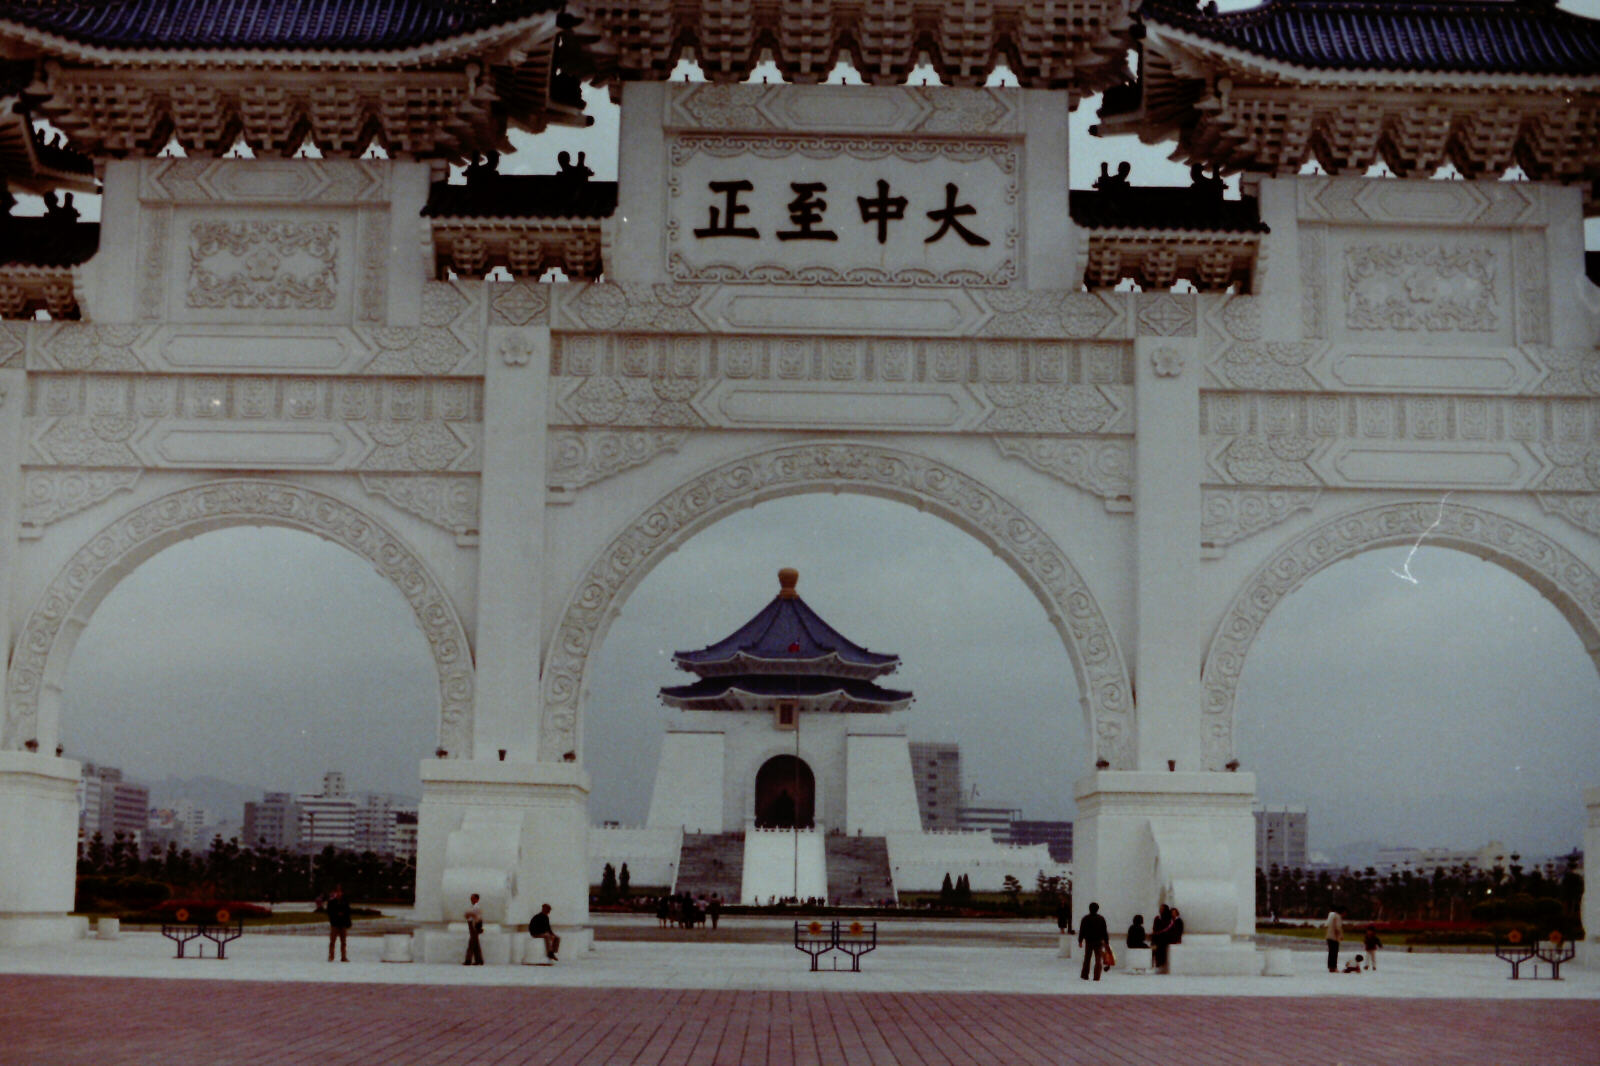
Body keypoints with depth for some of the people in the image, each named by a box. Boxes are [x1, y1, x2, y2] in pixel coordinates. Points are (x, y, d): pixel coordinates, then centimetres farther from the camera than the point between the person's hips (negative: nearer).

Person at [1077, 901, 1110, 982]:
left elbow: (1082, 930, -3)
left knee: (1087, 959, 12)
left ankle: (1085, 975, 14)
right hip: (1099, 941, 0)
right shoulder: (1101, 919, 2)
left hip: (1088, 941, 0)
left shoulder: (1085, 918, -1)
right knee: (1098, 960, 0)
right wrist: (1106, 942, 8)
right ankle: (1097, 977, -8)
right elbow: (1104, 932, 4)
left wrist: (1080, 941, 2)